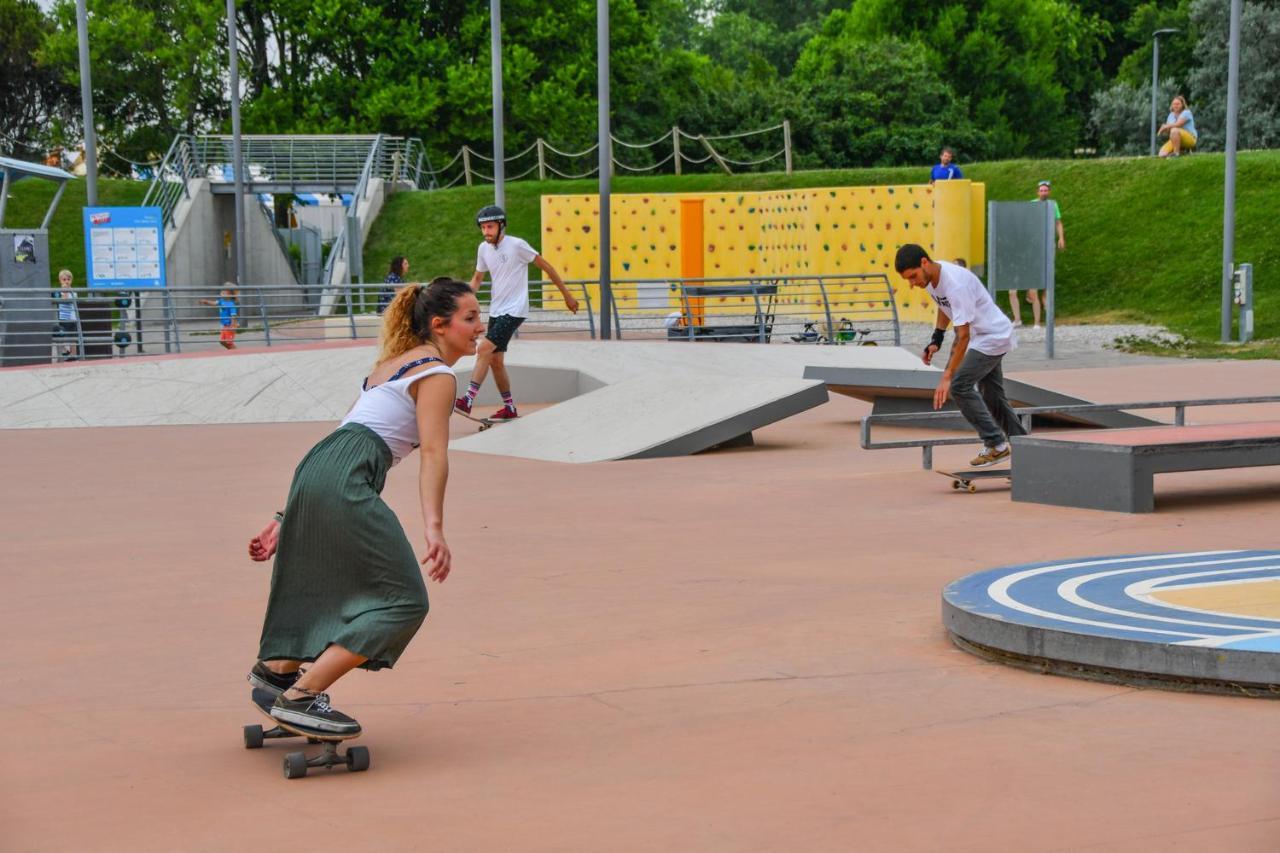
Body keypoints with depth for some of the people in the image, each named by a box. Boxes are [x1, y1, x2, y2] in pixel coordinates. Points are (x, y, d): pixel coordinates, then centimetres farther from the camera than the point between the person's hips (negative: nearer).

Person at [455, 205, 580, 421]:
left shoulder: (516, 245, -14)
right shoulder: (483, 249, 5)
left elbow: (546, 267, -6)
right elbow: (477, 278, 20)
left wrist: (567, 295, -2)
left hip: (514, 311, -7)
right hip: (496, 311, 7)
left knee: (484, 349, -21)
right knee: (496, 361, 9)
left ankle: (468, 400, -25)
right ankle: (510, 408, 22)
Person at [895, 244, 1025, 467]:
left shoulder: (956, 284, -33)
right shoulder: (930, 277, -5)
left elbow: (964, 336, -35)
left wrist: (947, 377, -37)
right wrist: (936, 340, 5)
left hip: (993, 337, -10)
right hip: (980, 338, 10)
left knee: (960, 386, -17)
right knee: (992, 394, 14)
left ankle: (996, 445, -11)